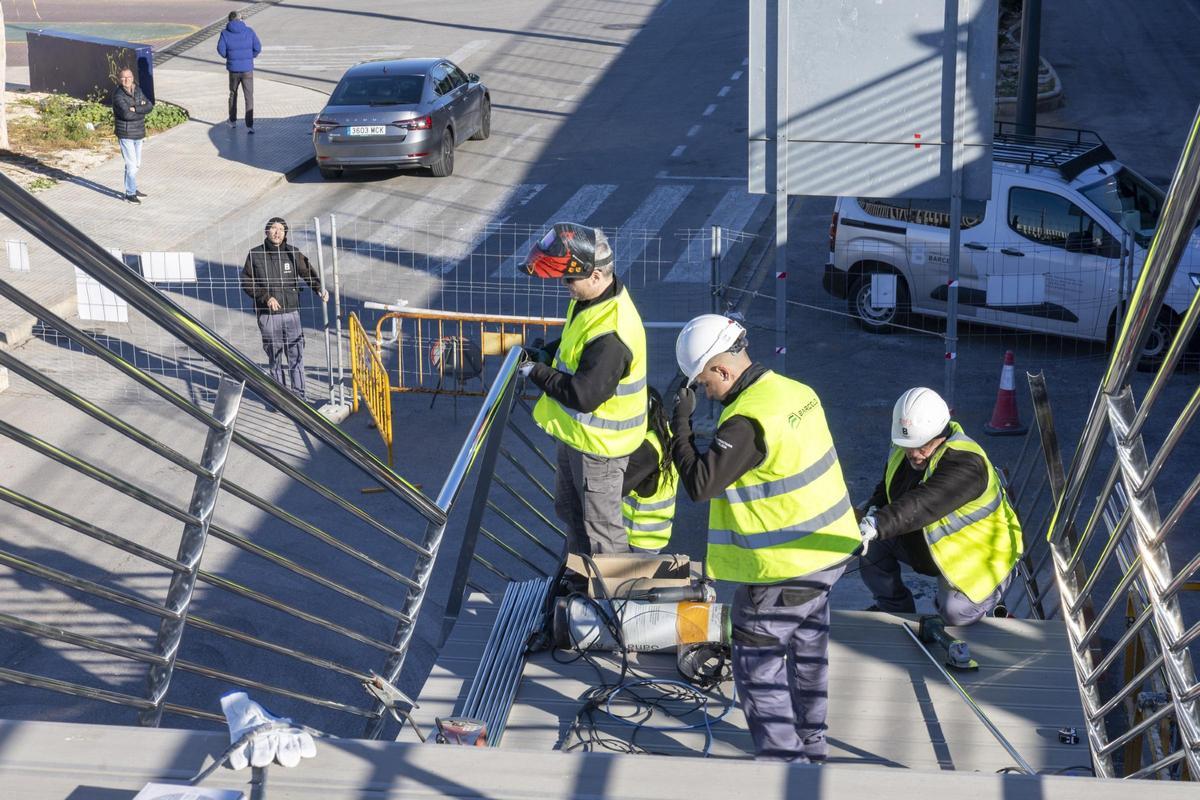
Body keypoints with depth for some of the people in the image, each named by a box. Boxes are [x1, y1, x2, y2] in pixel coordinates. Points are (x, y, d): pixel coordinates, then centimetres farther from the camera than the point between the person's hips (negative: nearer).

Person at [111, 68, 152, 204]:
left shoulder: (137, 90, 6)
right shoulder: (118, 95, -16)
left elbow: (149, 106, -3)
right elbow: (126, 114, -27)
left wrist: (135, 109, -20)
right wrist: (142, 110, -14)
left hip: (138, 133, 7)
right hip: (125, 135, -7)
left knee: (137, 164, 16)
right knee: (131, 164, -7)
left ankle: (132, 188, 30)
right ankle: (130, 193, 1)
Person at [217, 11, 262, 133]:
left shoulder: (225, 33, -4)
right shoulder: (249, 31, -2)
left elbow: (221, 50, -10)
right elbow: (258, 47, -5)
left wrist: (229, 57, 10)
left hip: (233, 69, 1)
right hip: (247, 69, -1)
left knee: (233, 94, 23)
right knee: (249, 97, 0)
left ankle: (233, 121, 33)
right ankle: (249, 126, -10)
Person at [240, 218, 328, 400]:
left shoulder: (292, 254, 2)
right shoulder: (255, 255, 0)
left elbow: (308, 272, -6)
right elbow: (246, 282, 1)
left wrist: (319, 288, -26)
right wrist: (265, 297, -12)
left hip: (291, 313, 0)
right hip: (268, 316, 0)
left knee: (296, 356, 0)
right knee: (275, 358, 8)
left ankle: (298, 394, 10)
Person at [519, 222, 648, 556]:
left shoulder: (611, 335, -35)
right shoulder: (591, 298, -3)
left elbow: (584, 395, -33)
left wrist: (537, 373, -20)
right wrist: (544, 355, -4)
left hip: (599, 442, -11)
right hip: (576, 430, 11)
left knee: (600, 526, 7)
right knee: (569, 508, 28)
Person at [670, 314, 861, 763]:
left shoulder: (748, 421, -25)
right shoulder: (795, 391, 2)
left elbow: (699, 483, -25)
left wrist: (680, 425, -15)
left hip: (787, 565, -9)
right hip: (829, 546, 9)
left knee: (756, 654, 4)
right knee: (807, 649, 22)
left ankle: (780, 756, 6)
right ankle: (810, 746, 36)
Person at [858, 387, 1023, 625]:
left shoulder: (966, 463, -34)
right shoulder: (905, 448, -7)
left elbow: (925, 503, -49)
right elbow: (886, 488, 7)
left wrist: (879, 525, -63)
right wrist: (873, 511, -19)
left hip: (976, 554, -7)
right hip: (926, 544, 7)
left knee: (956, 613, -28)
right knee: (871, 543, -11)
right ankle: (895, 608, 11)